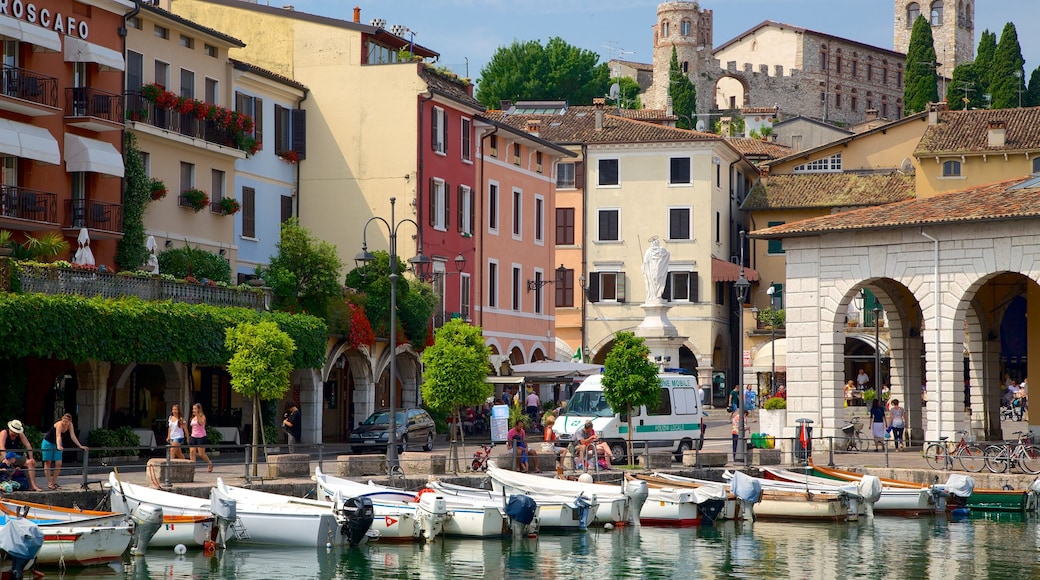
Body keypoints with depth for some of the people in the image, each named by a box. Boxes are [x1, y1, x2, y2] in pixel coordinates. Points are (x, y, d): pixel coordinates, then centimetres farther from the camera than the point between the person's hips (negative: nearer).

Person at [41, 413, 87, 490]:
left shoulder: (70, 425, -12)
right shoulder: (59, 424, -29)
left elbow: (73, 436, -11)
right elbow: (58, 436, -41)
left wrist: (80, 446, -17)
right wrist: (59, 446, -57)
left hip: (57, 444, 5)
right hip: (48, 443, -5)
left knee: (58, 464, -4)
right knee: (48, 463, -2)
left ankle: (54, 482, 6)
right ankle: (49, 483, 2)